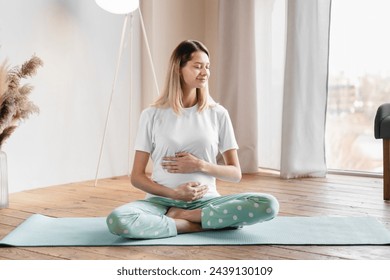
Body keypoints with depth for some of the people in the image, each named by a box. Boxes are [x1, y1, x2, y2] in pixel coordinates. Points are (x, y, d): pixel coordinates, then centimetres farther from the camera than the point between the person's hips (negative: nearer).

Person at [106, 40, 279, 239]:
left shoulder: (218, 114, 5)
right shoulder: (152, 115, 1)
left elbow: (235, 173, 7)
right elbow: (137, 177, 1)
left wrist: (200, 165, -10)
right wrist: (173, 193, -15)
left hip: (206, 201, 2)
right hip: (163, 201, -1)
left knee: (268, 205, -24)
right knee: (117, 220, -33)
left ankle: (181, 216, -16)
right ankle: (200, 223, -17)